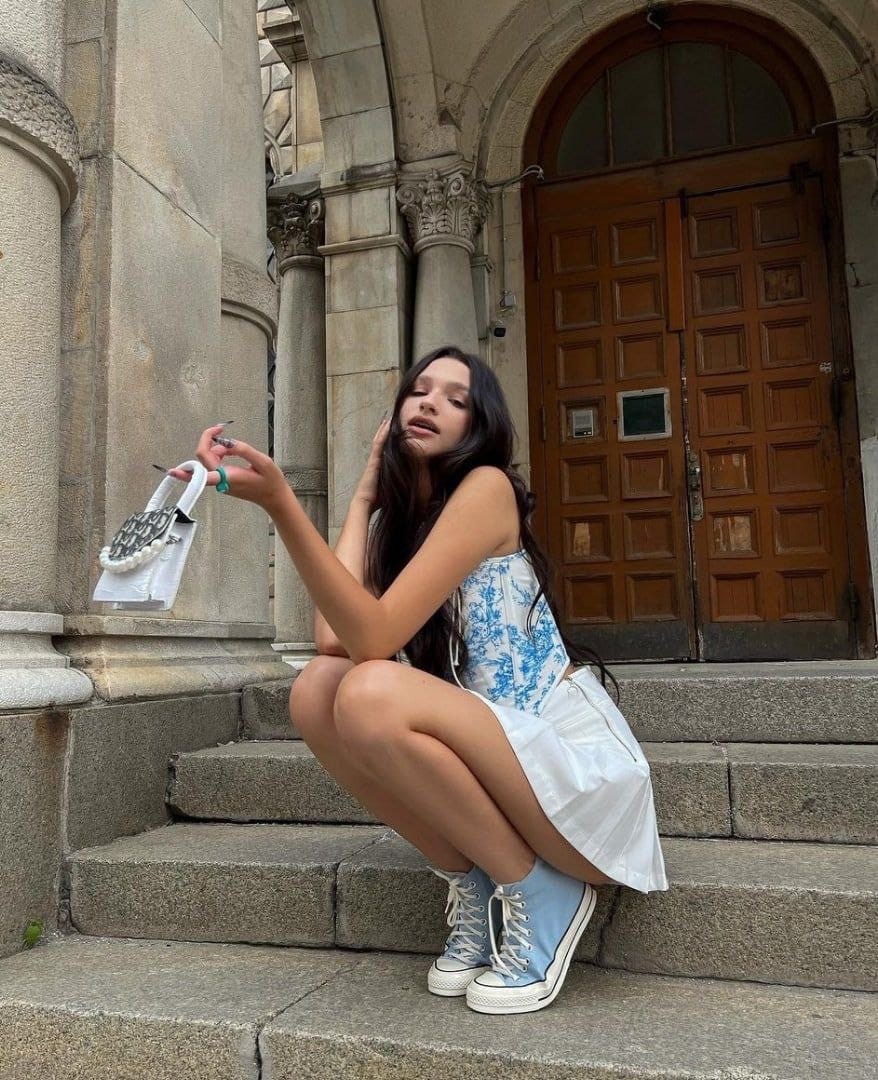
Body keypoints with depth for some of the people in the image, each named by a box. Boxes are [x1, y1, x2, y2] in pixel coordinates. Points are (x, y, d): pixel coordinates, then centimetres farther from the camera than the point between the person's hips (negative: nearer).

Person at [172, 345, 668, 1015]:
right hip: (495, 763, 7)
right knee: (316, 691, -11)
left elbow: (374, 638, -23)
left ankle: (539, 892, -7)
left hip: (580, 770, -7)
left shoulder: (487, 486, -11)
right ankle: (472, 884, 1)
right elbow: (334, 638, -8)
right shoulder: (400, 517, 11)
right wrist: (366, 491, 3)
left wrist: (279, 501, -31)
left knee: (371, 694, -28)